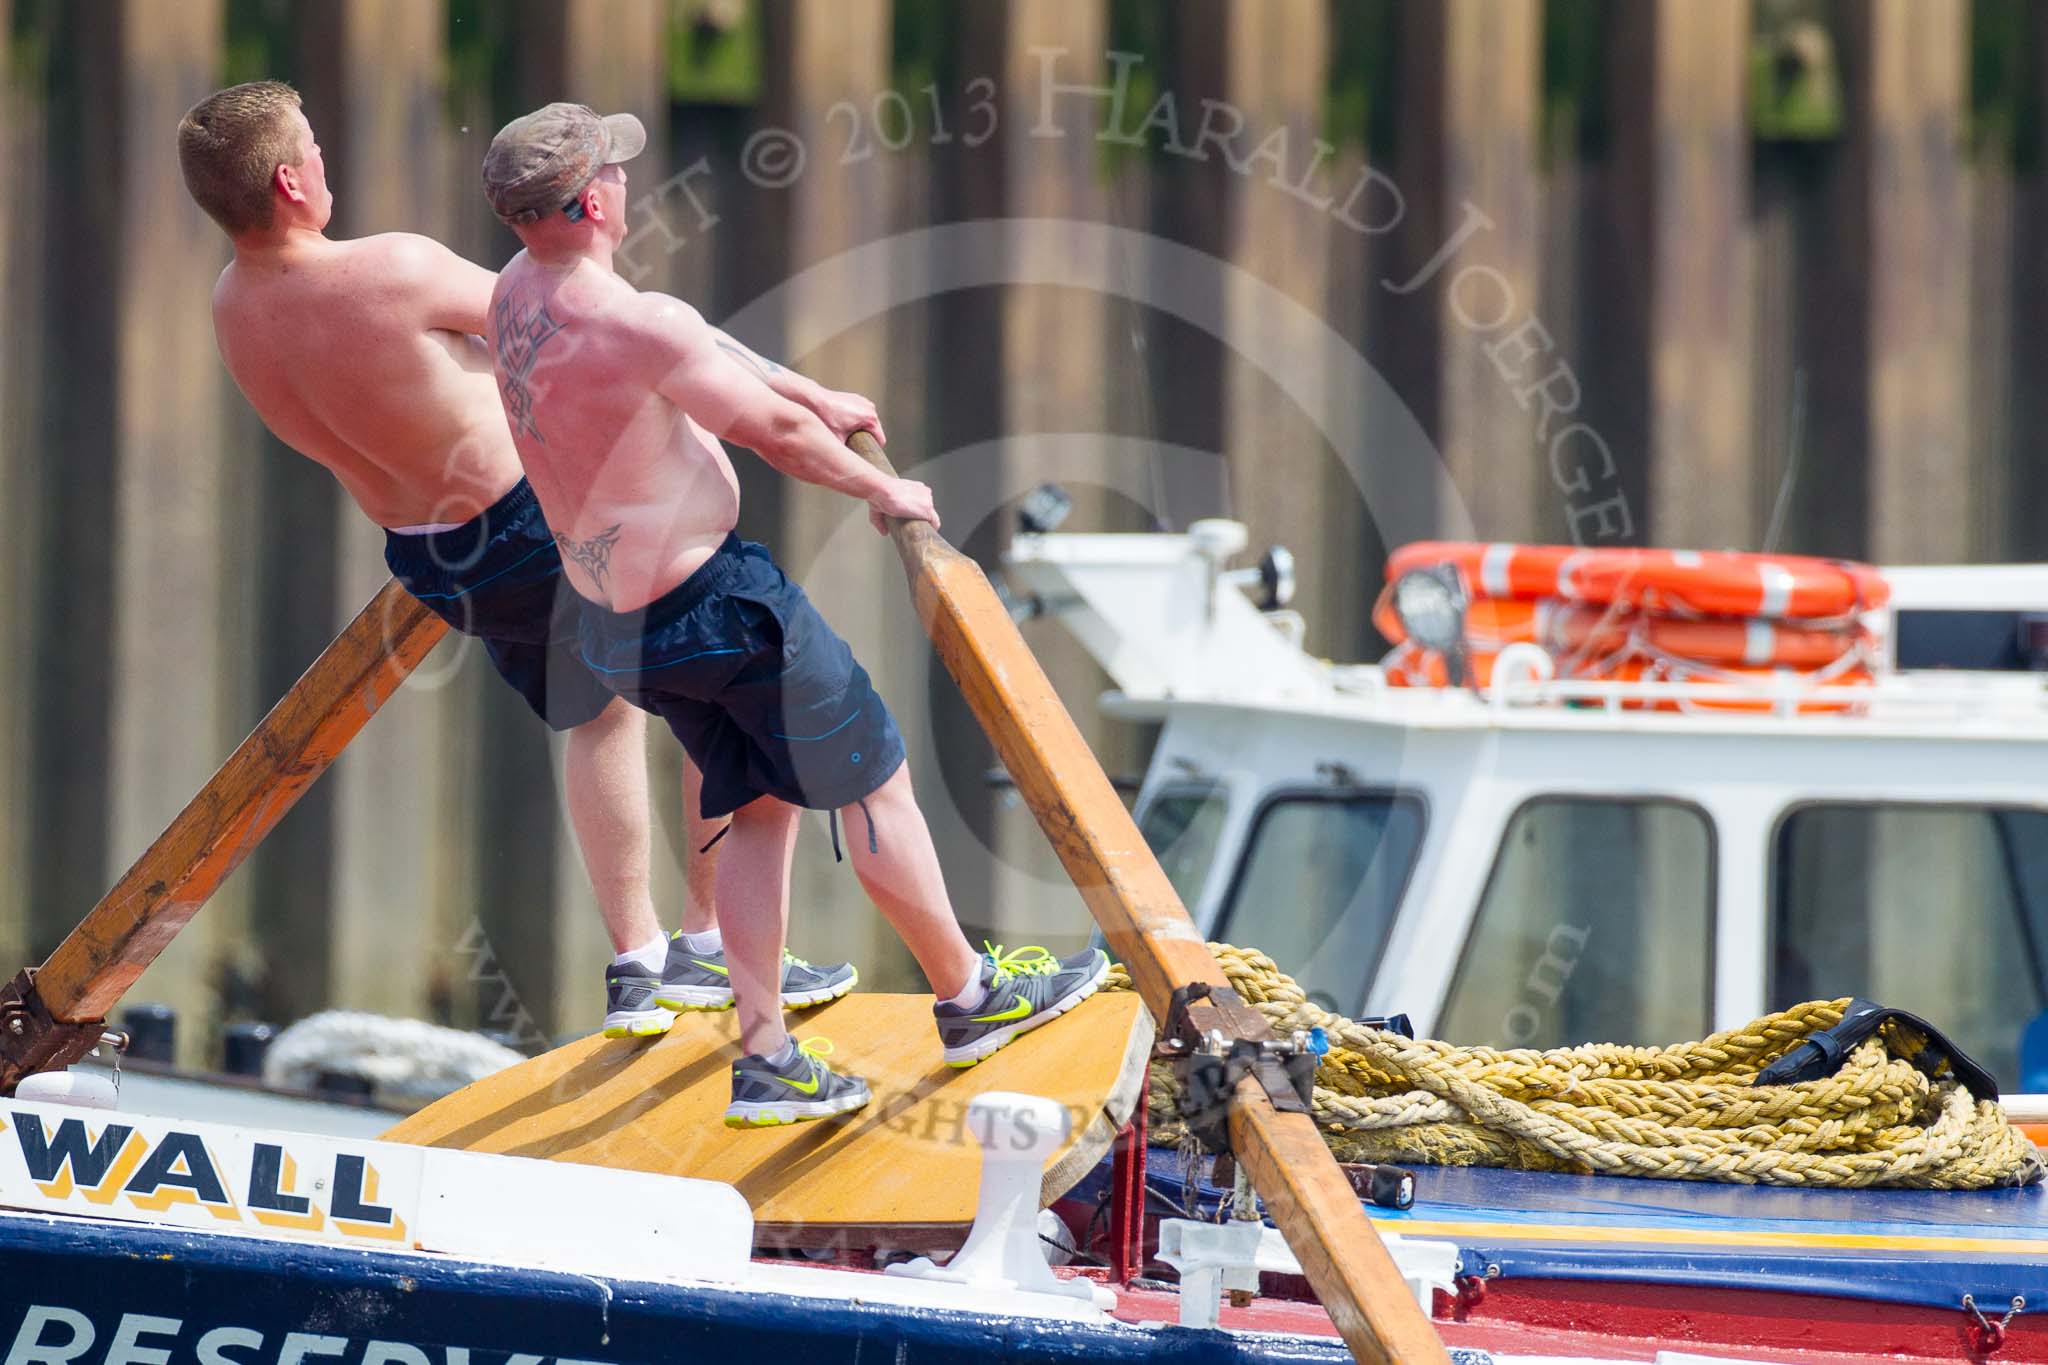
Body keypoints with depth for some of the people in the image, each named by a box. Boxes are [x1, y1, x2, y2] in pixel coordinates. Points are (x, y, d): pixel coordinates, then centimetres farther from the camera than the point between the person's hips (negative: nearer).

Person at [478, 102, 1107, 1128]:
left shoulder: (517, 296, 3)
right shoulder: (632, 323, -26)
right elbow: (775, 432, -15)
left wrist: (813, 395, 26)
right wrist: (882, 492, 2)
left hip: (615, 622, 9)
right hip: (714, 599, -9)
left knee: (761, 807, 18)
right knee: (872, 782, 8)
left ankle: (763, 1060, 13)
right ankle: (970, 997, 22)